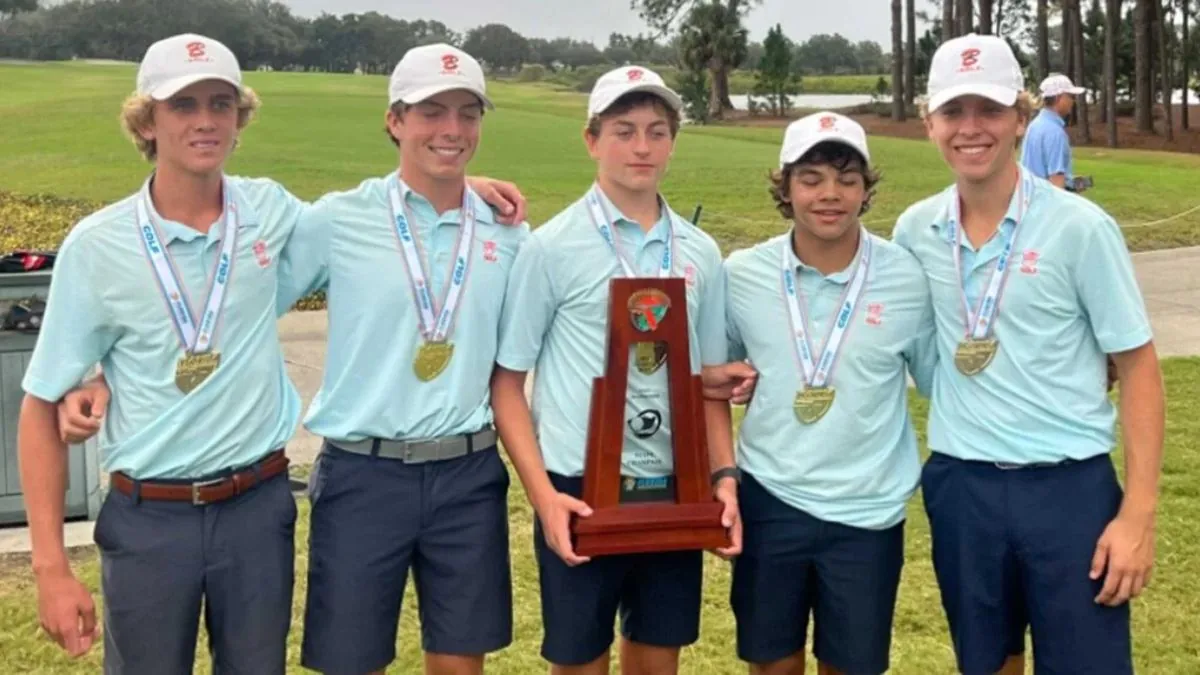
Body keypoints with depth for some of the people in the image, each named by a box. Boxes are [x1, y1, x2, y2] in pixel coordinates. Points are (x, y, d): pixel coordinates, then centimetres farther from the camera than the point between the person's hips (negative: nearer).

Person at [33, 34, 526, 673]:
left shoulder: (270, 210, -2)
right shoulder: (96, 245, -9)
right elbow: (43, 407, -4)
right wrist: (51, 567, -8)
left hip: (259, 506, 2)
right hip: (147, 518, -2)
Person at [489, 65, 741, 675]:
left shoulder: (700, 252, 7)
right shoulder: (551, 247, -6)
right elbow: (506, 380, -5)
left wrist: (724, 476, 0)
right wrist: (542, 494, -13)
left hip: (674, 491, 4)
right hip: (580, 492, -4)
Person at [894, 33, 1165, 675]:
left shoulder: (1080, 226, -9)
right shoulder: (914, 231, 1)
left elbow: (1138, 368, -6)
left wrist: (1138, 513, -10)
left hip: (1069, 485, -3)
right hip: (960, 484, 3)